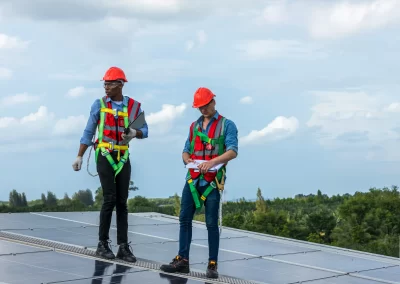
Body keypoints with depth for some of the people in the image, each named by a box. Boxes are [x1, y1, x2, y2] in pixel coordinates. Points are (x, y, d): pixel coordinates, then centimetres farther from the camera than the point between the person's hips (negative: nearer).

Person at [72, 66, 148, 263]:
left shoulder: (134, 106, 2)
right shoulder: (99, 104, -1)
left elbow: (144, 131, 2)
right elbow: (88, 132, 3)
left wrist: (134, 133, -20)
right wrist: (79, 157, 0)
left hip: (123, 158, 2)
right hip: (105, 156, -2)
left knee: (122, 201, 2)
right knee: (110, 199, -9)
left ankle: (123, 246, 5)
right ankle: (103, 244, 1)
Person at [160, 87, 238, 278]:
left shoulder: (227, 125, -2)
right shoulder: (194, 126, 16)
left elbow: (232, 151, -14)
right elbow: (186, 151, 17)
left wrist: (212, 161, -29)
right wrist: (188, 159, -8)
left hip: (212, 181, -5)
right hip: (192, 179, 5)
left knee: (211, 223, -2)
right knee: (184, 219, 3)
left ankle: (213, 265, 4)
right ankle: (182, 261, 7)